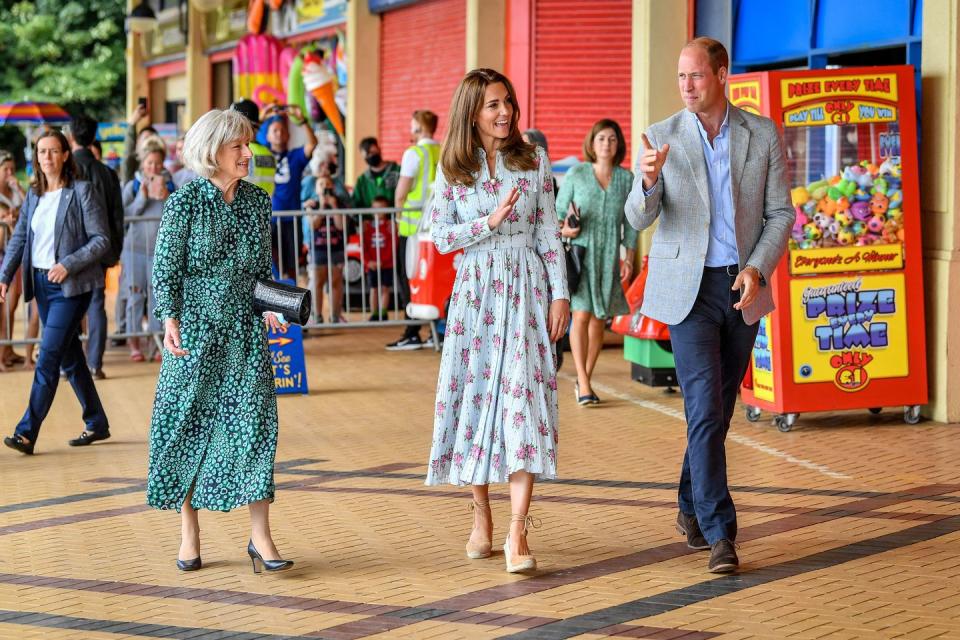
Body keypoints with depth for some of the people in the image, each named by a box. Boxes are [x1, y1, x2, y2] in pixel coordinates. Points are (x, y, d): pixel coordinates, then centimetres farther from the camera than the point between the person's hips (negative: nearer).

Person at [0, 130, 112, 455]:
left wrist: (68, 265, -19)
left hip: (71, 285, -7)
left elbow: (101, 239, -10)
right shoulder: (33, 196, 11)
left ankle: (27, 432, -12)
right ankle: (96, 424, 24)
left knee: (49, 357, -11)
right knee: (70, 356, 12)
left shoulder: (81, 191, -7)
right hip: (41, 283, 7)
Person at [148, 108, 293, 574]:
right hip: (195, 330, -3)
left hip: (245, 330, 3)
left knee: (255, 421, -4)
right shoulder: (184, 203, -6)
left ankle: (260, 537, 0)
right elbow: (165, 270, -5)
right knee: (189, 422, 3)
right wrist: (170, 320, -16)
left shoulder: (257, 201, 7)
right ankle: (189, 532, 16)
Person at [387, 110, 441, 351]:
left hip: (414, 225, -6)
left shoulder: (414, 153, -9)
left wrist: (399, 215, 4)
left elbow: (401, 192, -11)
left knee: (408, 278, 0)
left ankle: (412, 334, -3)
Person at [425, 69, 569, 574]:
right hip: (475, 290, 1)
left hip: (526, 287, -1)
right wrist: (489, 222, -12)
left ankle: (517, 533, -14)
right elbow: (440, 236, 2)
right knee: (473, 394, 3)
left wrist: (560, 294, -2)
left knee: (523, 396, -11)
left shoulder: (534, 161, 5)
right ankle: (481, 517, 19)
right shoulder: (453, 169, 5)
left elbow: (549, 234, 4)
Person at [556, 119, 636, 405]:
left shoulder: (626, 178, 7)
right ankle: (583, 384, -10)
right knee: (581, 315, -12)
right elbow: (558, 211, 6)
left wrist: (629, 258, 5)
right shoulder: (576, 174, 1)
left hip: (608, 257, 3)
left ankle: (584, 379, 18)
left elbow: (630, 222, 10)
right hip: (579, 254, -3)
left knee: (598, 320, 5)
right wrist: (564, 229, -14)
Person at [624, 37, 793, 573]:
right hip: (689, 288, -2)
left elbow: (780, 213, 2)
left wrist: (757, 269, -13)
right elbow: (639, 218, -8)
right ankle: (720, 534, -11)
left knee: (720, 408, 13)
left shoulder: (763, 135, 0)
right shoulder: (663, 137, -3)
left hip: (744, 289, 3)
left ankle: (692, 508, 32)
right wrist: (649, 182, -30)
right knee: (706, 408, -12)